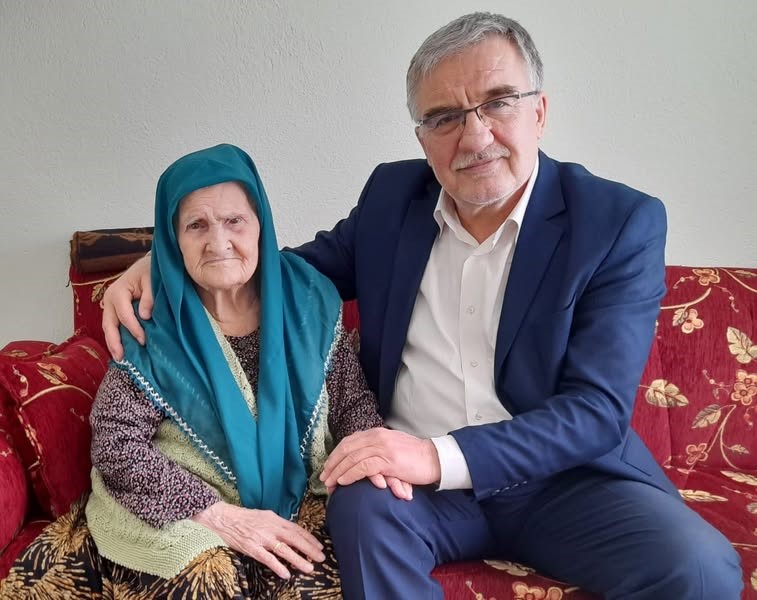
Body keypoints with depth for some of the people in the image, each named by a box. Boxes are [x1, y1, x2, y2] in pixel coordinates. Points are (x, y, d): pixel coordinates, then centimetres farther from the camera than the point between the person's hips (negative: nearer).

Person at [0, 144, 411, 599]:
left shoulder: (309, 302, -2)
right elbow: (115, 443, -9)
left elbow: (353, 400, 5)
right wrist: (220, 514, -19)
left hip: (297, 509, 2)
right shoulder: (156, 326, -6)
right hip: (179, 513, -1)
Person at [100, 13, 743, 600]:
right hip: (409, 471, 2)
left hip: (563, 476, -1)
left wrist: (442, 456, -27)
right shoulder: (392, 195, 3)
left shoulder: (622, 222, -8)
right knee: (363, 505, -30)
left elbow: (598, 409, -14)